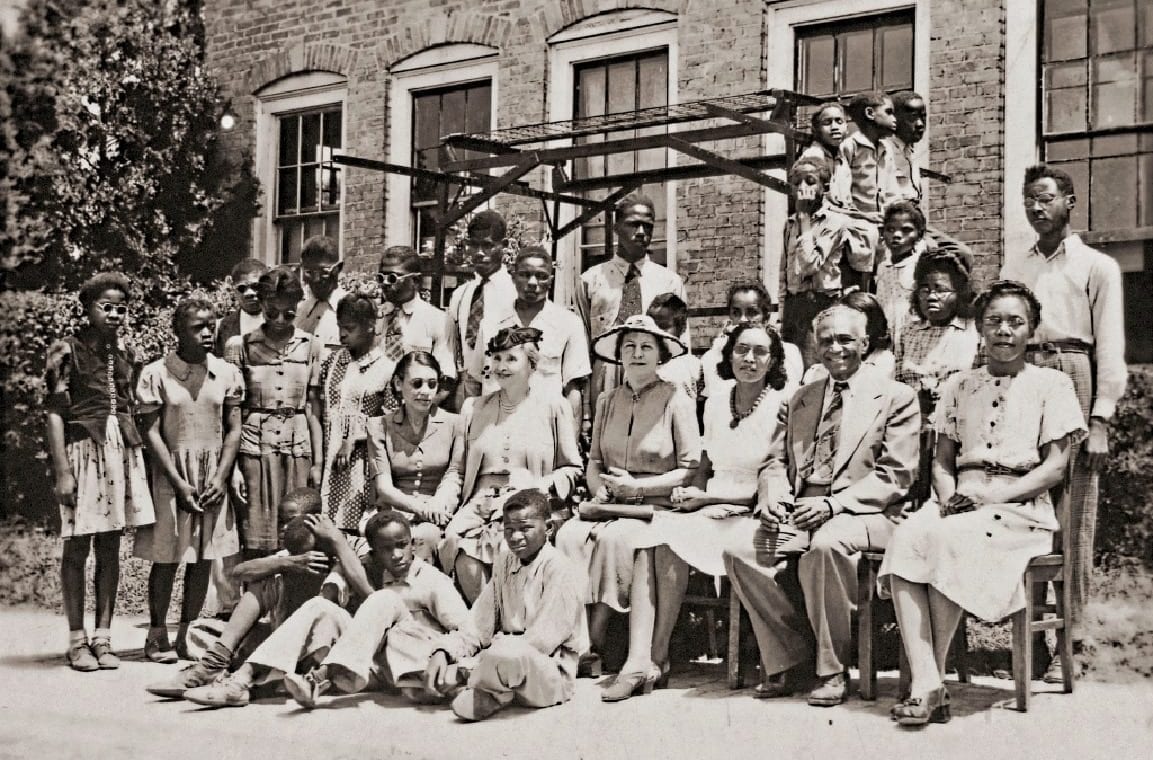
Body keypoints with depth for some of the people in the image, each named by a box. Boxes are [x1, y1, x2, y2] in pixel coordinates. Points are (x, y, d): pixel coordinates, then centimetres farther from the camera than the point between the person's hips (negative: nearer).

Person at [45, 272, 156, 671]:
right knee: (77, 547, 0)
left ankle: (103, 637, 13)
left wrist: (136, 457, 10)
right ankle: (77, 641, 8)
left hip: (123, 450, 5)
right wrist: (62, 471, -13)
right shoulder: (66, 351, -4)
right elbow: (54, 413, -7)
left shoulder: (125, 355, 11)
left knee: (110, 547, 7)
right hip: (82, 448, -5)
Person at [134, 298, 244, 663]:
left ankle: (187, 635, 15)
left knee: (203, 558, 6)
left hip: (213, 477, 3)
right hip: (170, 475, -3)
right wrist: (179, 482, -12)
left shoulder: (227, 373, 3)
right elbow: (152, 433, -6)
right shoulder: (156, 374, -5)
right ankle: (157, 636, 12)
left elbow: (233, 430, 4)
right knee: (166, 557, 1)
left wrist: (220, 478, -7)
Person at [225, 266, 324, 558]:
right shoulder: (240, 346, 1)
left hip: (298, 447, 2)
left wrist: (318, 462, 6)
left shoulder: (310, 346, 7)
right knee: (256, 546, -3)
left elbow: (313, 409, 9)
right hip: (255, 446, -2)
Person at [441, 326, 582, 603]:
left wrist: (541, 485, -6)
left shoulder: (553, 406, 11)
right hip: (481, 503, 3)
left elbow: (572, 468, 11)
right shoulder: (476, 408, 21)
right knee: (458, 544, -30)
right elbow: (460, 470, 19)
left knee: (508, 545, -34)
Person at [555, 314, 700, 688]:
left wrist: (636, 487, -13)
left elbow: (691, 470, -4)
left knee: (615, 538, -35)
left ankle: (593, 646, -28)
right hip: (613, 504, 5)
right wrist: (601, 492, -4)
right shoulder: (607, 402, 17)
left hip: (657, 504, -5)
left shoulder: (677, 401, 0)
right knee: (570, 534, -27)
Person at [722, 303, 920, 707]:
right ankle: (789, 662, -9)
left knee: (825, 546, -39)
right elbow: (778, 462, 20)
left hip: (862, 512, -5)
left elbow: (896, 476, -4)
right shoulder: (799, 399, 22)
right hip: (798, 511, 5)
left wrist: (833, 504, -17)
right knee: (739, 551, -23)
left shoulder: (896, 397, 5)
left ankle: (832, 670, -20)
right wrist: (773, 496, -5)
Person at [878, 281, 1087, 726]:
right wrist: (948, 496, -6)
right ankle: (924, 684, -37)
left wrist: (993, 496, -13)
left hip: (1020, 506, -4)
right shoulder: (959, 386, 21)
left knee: (946, 538, -35)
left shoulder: (1051, 384, 8)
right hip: (961, 504, 4)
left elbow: (1055, 467, 0)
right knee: (906, 537, -30)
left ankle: (935, 673, -24)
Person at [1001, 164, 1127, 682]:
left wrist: (1100, 418, -8)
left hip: (1073, 382, -3)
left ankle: (1068, 641, -3)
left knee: (1074, 517, -5)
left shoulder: (1097, 267, 9)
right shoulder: (1014, 266, 20)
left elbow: (1111, 348, 2)